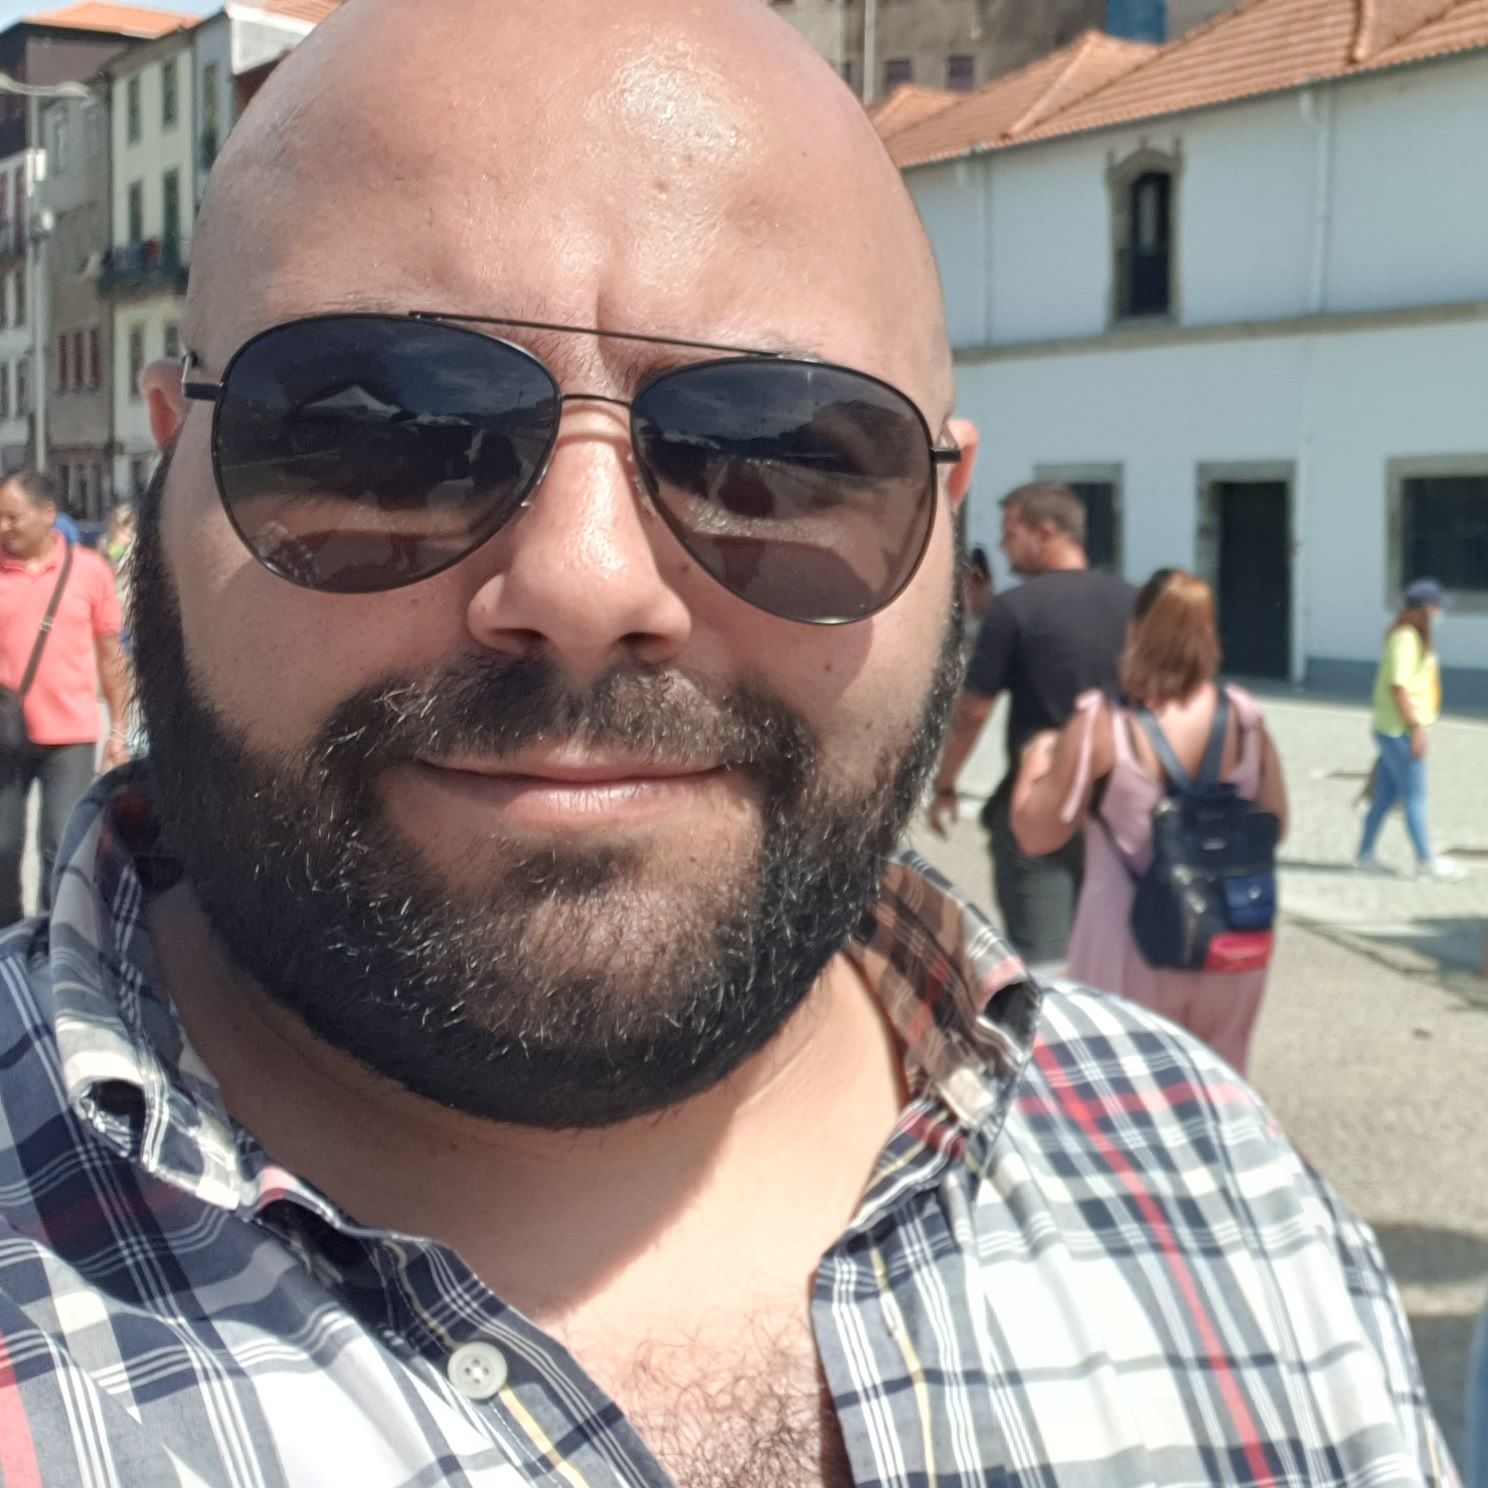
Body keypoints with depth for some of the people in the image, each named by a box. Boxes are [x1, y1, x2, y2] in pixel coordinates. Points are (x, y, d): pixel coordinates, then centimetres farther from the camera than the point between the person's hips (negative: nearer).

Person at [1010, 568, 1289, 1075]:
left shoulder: (1103, 724, -15)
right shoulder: (1245, 717, -4)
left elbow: (1037, 833, -10)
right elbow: (1275, 823, 7)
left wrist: (1036, 757, 7)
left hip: (1133, 945, -4)